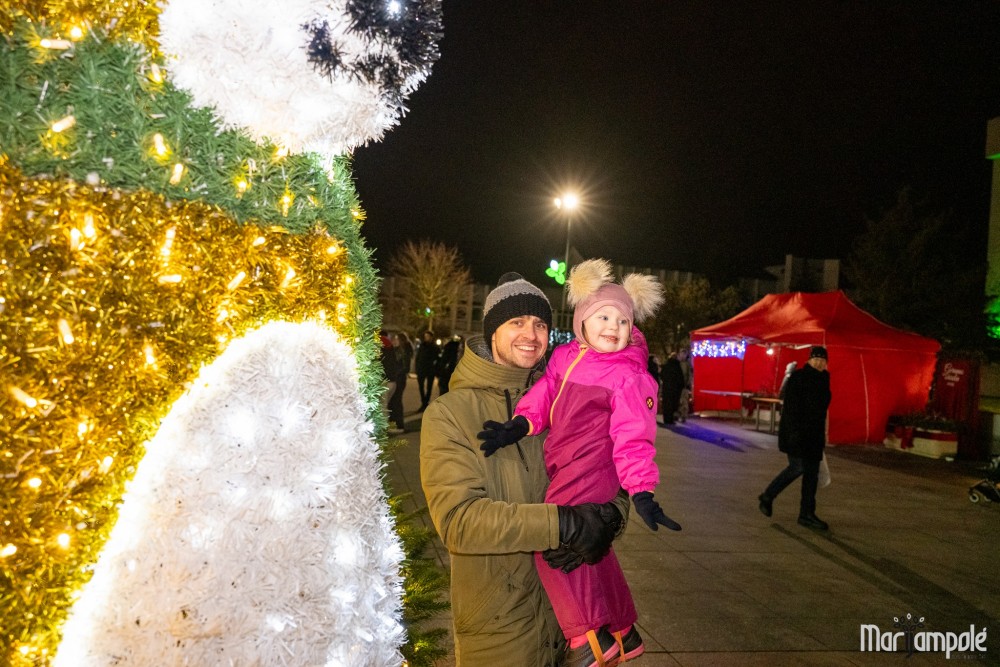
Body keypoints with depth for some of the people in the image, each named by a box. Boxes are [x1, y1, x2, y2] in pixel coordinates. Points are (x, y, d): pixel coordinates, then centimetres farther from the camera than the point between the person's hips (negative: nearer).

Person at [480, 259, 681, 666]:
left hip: (589, 473, -8)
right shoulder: (565, 357, 4)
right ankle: (623, 633, 39)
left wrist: (642, 492, -26)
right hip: (563, 470, 8)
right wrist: (518, 426, -18)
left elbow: (633, 439, -17)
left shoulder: (630, 377, -14)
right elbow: (544, 396, 0)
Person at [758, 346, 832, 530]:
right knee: (798, 467, -11)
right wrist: (793, 431, -23)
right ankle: (767, 497, 8)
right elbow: (790, 407, -16)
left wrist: (823, 434, 20)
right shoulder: (798, 378, -11)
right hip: (796, 432, -7)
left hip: (814, 433, 8)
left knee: (812, 473, 5)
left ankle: (807, 514, 12)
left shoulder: (823, 380, 12)